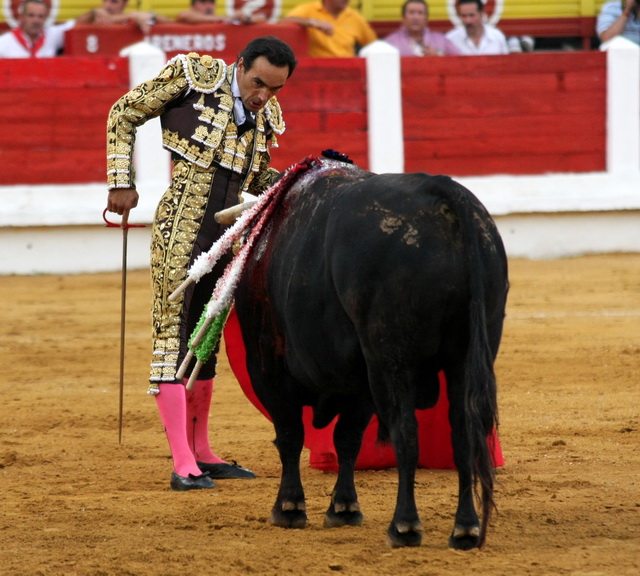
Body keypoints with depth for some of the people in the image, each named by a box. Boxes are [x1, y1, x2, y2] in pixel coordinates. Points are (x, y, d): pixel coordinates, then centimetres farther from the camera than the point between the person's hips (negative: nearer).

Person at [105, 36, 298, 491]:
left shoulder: (265, 117, 13)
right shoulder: (195, 76, -4)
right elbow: (124, 115, 2)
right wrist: (122, 182, -3)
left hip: (226, 235, 7)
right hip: (182, 228, -7)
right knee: (173, 338, -8)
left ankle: (202, 455, 24)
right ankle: (183, 465, -11)